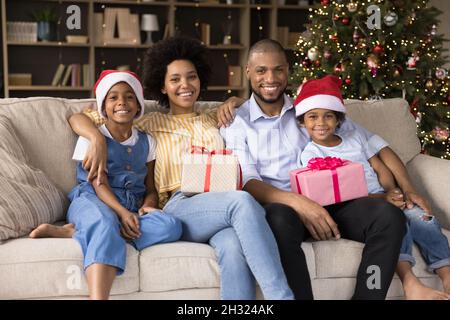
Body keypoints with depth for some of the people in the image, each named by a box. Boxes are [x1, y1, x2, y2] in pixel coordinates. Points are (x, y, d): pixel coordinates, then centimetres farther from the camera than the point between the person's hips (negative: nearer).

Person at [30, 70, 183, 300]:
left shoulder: (146, 142, 19)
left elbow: (150, 187, 15)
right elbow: (99, 184, -5)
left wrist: (148, 206, -10)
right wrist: (122, 212, -22)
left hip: (132, 207, 4)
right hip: (94, 200, -4)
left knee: (171, 226, -31)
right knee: (105, 224, -42)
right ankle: (97, 296, -58)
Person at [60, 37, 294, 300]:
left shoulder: (215, 119, 30)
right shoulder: (152, 123, 22)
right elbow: (78, 118, 20)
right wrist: (98, 139, -5)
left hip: (220, 203, 3)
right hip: (180, 205, -2)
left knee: (234, 247, -38)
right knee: (242, 201, -37)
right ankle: (282, 296, -39)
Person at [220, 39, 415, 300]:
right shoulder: (236, 123, 9)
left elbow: (373, 143, 16)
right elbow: (246, 182, -6)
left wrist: (407, 188, 1)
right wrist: (297, 202, -23)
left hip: (328, 204, 3)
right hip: (281, 208, -3)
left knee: (388, 215, -24)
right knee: (280, 217, -39)